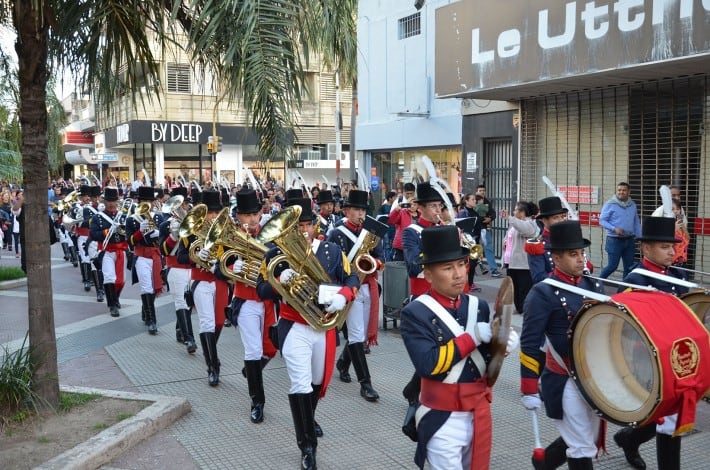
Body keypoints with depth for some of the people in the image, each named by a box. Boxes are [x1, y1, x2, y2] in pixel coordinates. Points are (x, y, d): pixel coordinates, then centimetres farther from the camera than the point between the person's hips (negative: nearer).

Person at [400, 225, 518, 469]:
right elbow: (428, 364, -26)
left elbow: (486, 358, 8)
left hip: (479, 412, 6)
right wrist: (472, 337, -23)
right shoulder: (416, 313, -15)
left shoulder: (478, 306, 3)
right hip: (443, 418, -6)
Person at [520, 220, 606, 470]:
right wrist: (529, 391, -15)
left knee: (587, 441, 19)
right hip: (564, 382, -7)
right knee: (582, 449, 0)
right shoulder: (543, 293, -15)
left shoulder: (592, 285, 5)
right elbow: (529, 345, -15)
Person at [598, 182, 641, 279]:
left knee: (629, 266, 7)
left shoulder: (632, 205, 9)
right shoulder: (610, 204, -7)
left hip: (630, 240, 5)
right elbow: (602, 220, -9)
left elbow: (636, 223, 14)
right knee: (613, 266, -4)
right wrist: (614, 229, -21)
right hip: (615, 240, -5)